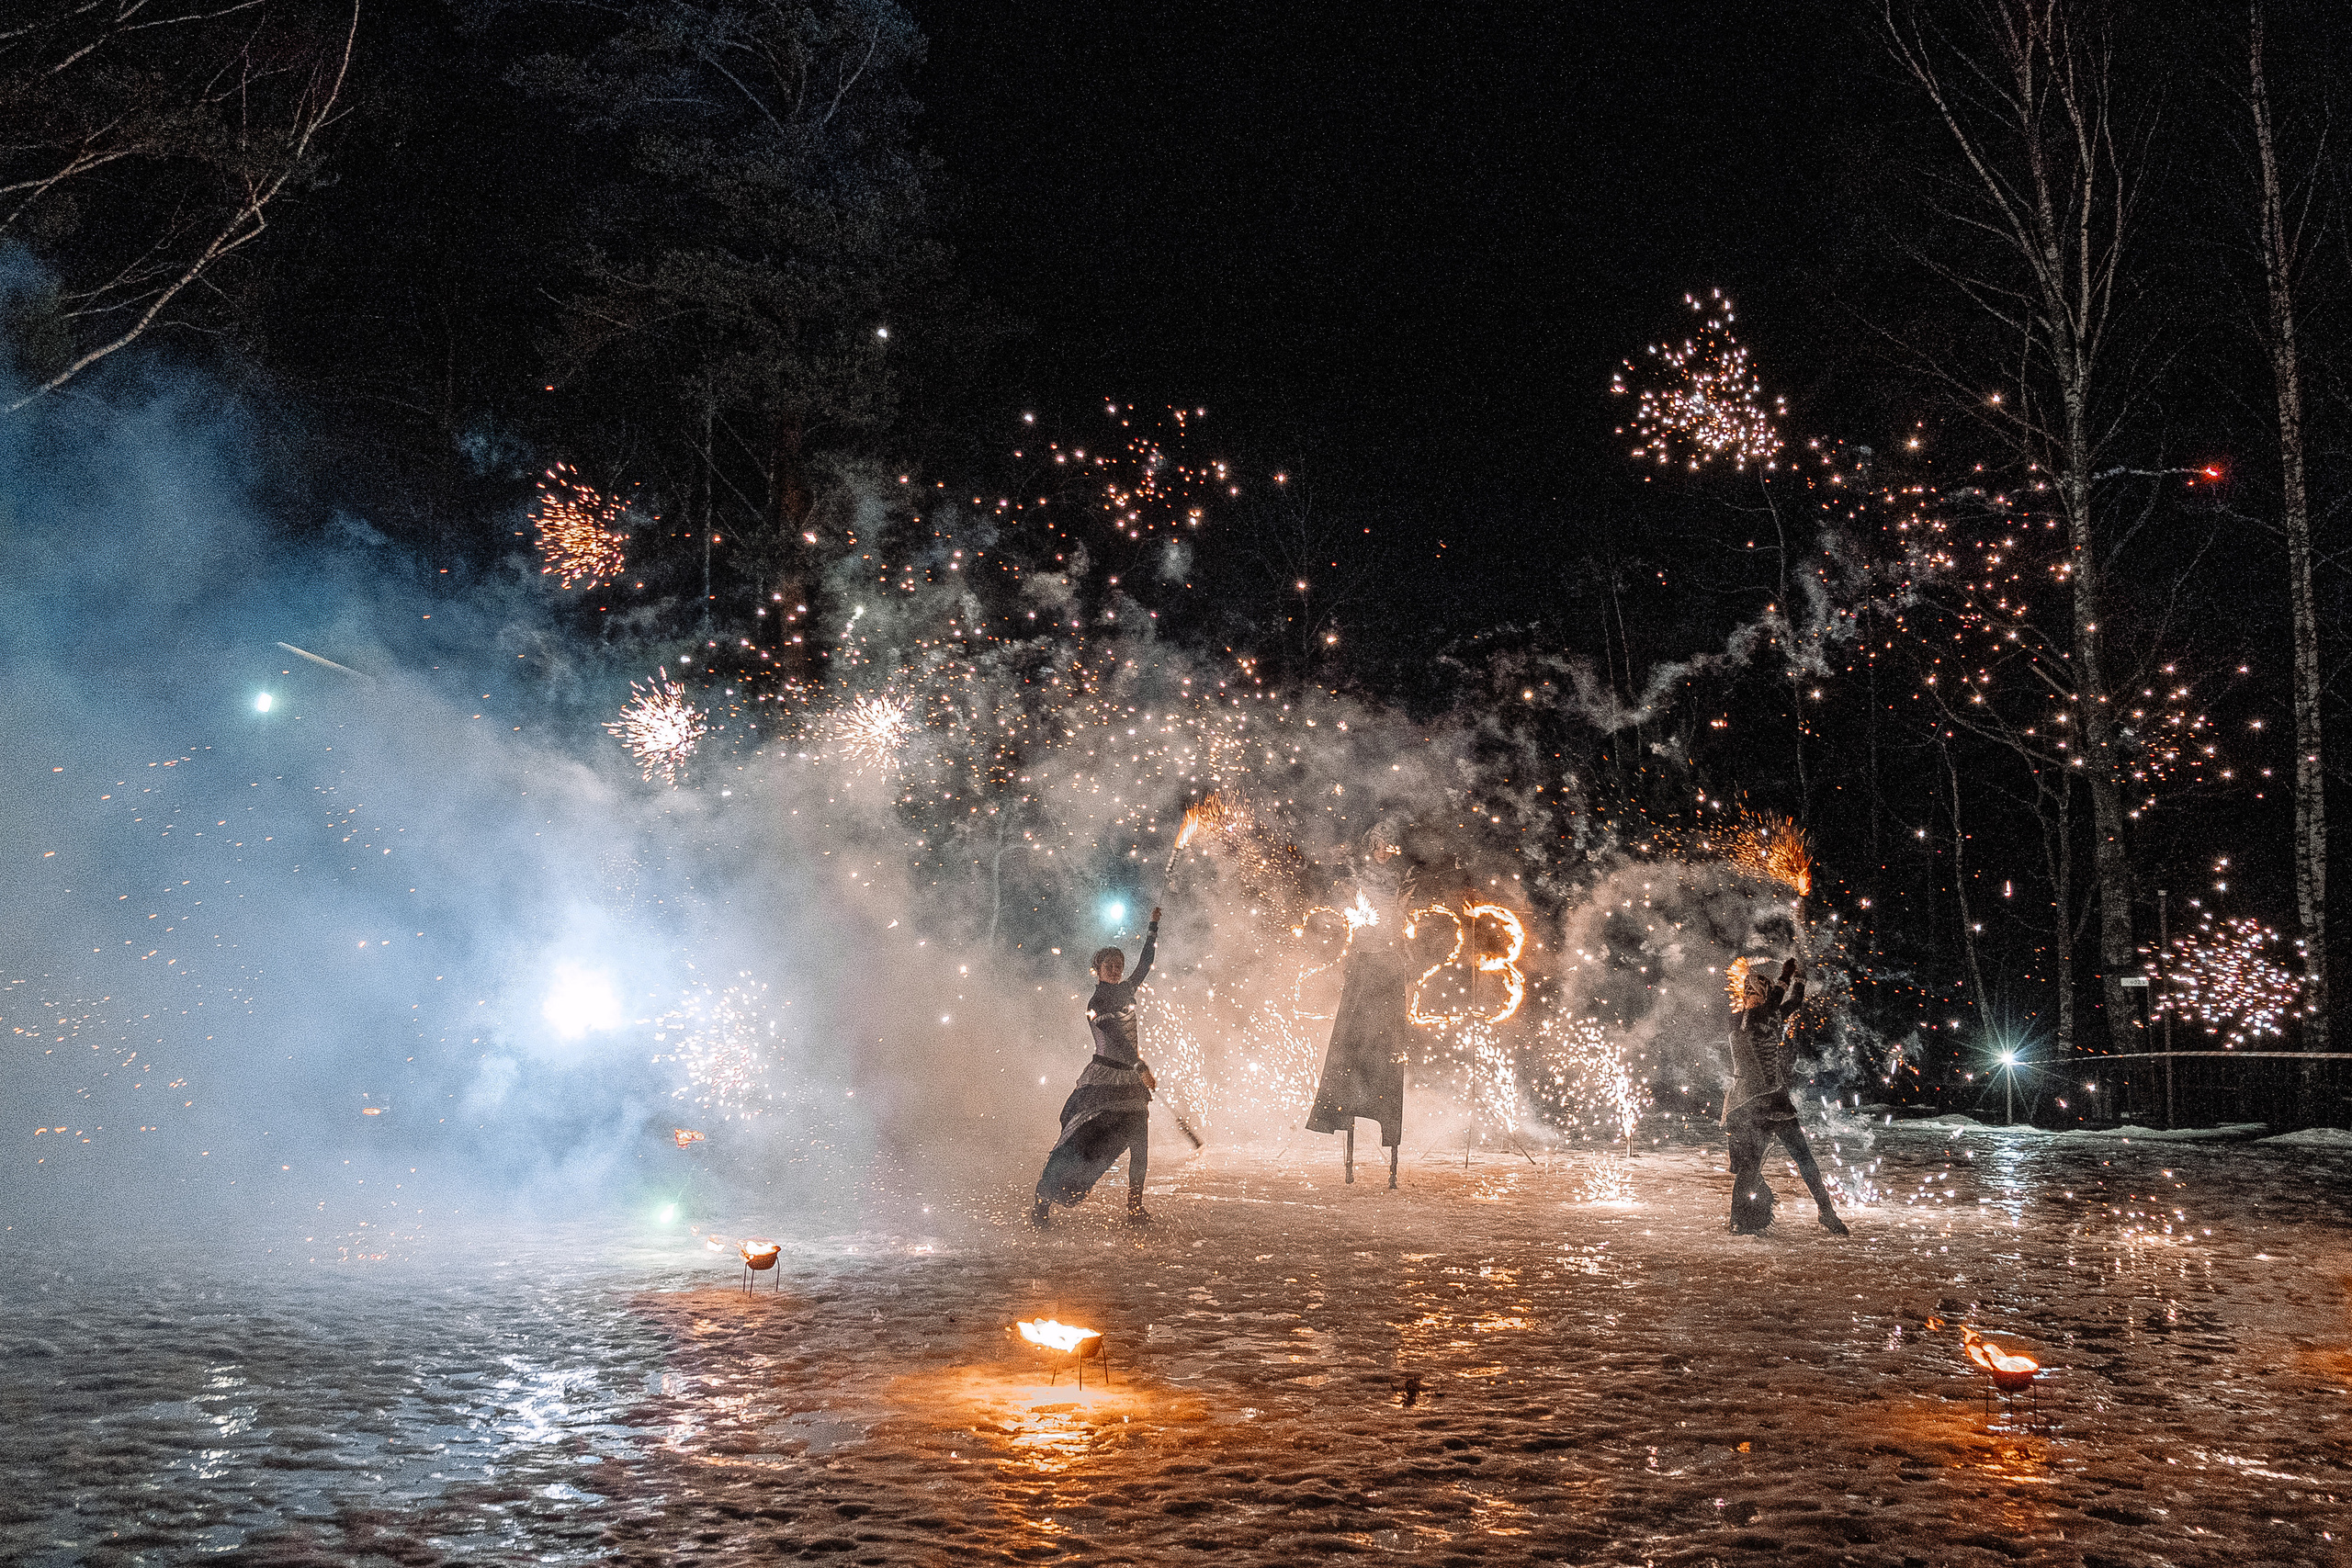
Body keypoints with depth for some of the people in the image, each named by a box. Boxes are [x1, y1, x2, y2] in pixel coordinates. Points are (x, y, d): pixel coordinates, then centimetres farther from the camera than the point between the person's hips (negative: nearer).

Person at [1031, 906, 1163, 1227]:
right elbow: (1115, 1038, -23)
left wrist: (1154, 927, 24)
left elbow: (1145, 964, 25)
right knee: (1080, 1141, -10)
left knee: (1139, 1147, 2)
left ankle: (1135, 1209, 8)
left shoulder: (1125, 991, 11)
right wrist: (1141, 1067, -34)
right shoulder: (1096, 1003, -11)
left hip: (1131, 1079, 7)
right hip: (1104, 1078, -7)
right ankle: (1042, 1203, -7)